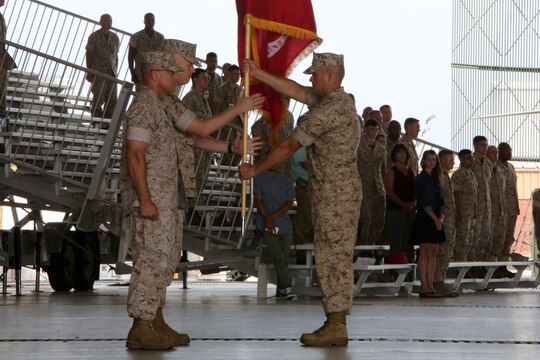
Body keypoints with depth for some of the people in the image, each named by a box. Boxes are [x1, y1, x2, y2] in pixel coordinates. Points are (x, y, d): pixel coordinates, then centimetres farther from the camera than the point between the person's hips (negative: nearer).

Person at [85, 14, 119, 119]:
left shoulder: (115, 38, 13)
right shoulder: (94, 36, -1)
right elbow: (88, 54, -2)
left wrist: (115, 72, 12)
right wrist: (89, 72, -7)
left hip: (111, 73, 5)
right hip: (99, 73, -5)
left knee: (112, 100, 1)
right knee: (98, 99, -5)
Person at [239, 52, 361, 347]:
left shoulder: (326, 111, -18)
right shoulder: (339, 100, 11)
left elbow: (288, 147, -12)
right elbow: (294, 91, 18)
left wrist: (255, 170, -1)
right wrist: (256, 73, 15)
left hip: (335, 195, -10)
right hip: (340, 193, 10)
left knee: (334, 257, -8)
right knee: (332, 258, 10)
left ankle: (336, 326, -6)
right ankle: (335, 323, 12)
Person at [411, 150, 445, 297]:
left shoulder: (435, 179, 16)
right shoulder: (421, 178, -5)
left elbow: (441, 201, 13)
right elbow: (424, 202, -12)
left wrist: (441, 217, -4)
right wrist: (435, 218, -17)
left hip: (435, 220, 7)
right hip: (424, 218, -7)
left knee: (433, 252, 5)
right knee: (425, 251, -8)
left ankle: (430, 286, 6)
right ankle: (424, 287, -7)